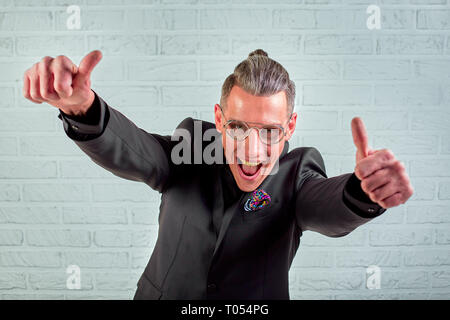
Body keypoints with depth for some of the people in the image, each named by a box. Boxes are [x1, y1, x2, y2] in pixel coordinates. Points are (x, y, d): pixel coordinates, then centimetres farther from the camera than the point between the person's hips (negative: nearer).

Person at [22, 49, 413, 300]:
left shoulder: (297, 171, -14)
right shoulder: (190, 147, -12)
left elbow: (327, 208, -32)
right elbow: (129, 151, -27)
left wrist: (364, 190, -55)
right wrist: (81, 107, -47)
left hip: (258, 297, 0)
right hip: (162, 293, 1)